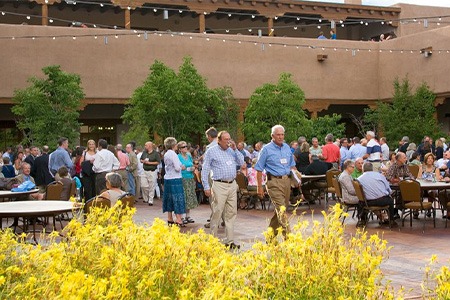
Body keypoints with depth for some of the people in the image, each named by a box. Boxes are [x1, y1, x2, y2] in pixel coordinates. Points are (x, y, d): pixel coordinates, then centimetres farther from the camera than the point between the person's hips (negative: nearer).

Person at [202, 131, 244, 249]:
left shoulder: (232, 151, 15)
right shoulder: (211, 151, 0)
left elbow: (241, 162, 10)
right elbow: (205, 170, 0)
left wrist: (235, 149, 1)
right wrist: (206, 187, -6)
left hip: (232, 185, 5)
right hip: (219, 185, -5)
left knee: (231, 213, 5)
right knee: (217, 213, -6)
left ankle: (230, 241, 11)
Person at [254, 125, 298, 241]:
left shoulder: (287, 147, 14)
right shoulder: (267, 149, -3)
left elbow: (292, 165, 25)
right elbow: (259, 169, -2)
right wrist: (259, 187, -6)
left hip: (286, 180, 6)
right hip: (274, 181, -6)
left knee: (280, 209, 11)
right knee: (281, 210, -14)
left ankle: (270, 236, 25)